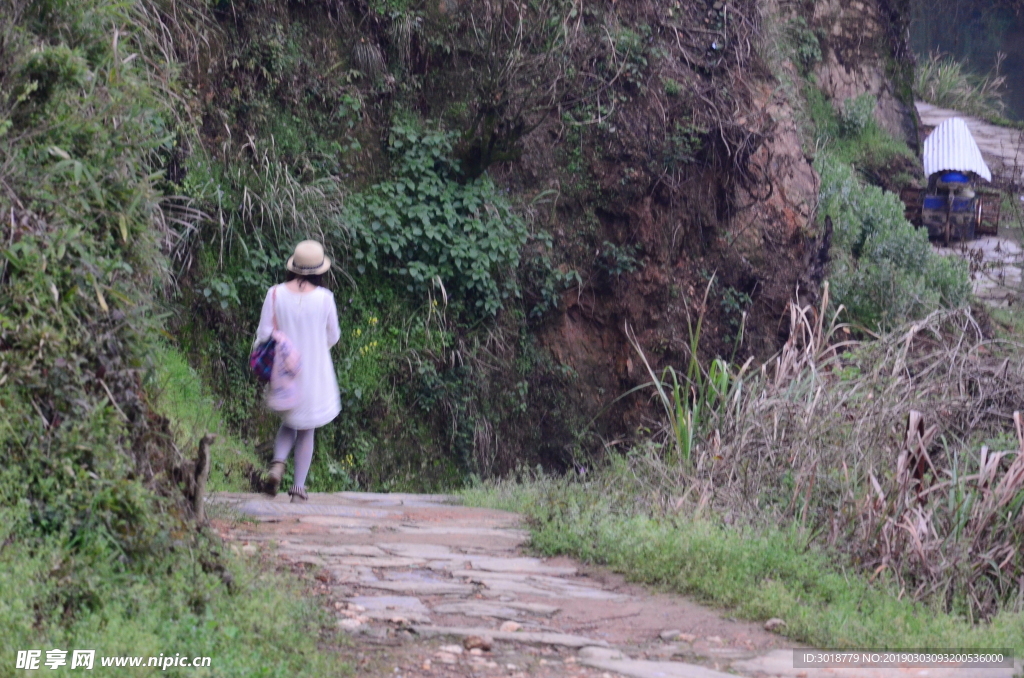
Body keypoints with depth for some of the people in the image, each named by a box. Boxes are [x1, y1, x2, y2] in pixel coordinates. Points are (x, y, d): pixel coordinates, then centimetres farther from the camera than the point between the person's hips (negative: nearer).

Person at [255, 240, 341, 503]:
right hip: (314, 372, -2)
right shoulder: (324, 298, -13)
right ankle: (299, 487, 11)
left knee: (288, 422, 23)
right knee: (307, 430, 13)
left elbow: (264, 335, -7)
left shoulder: (275, 294, -10)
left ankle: (278, 464, -2)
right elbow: (333, 337, 0)